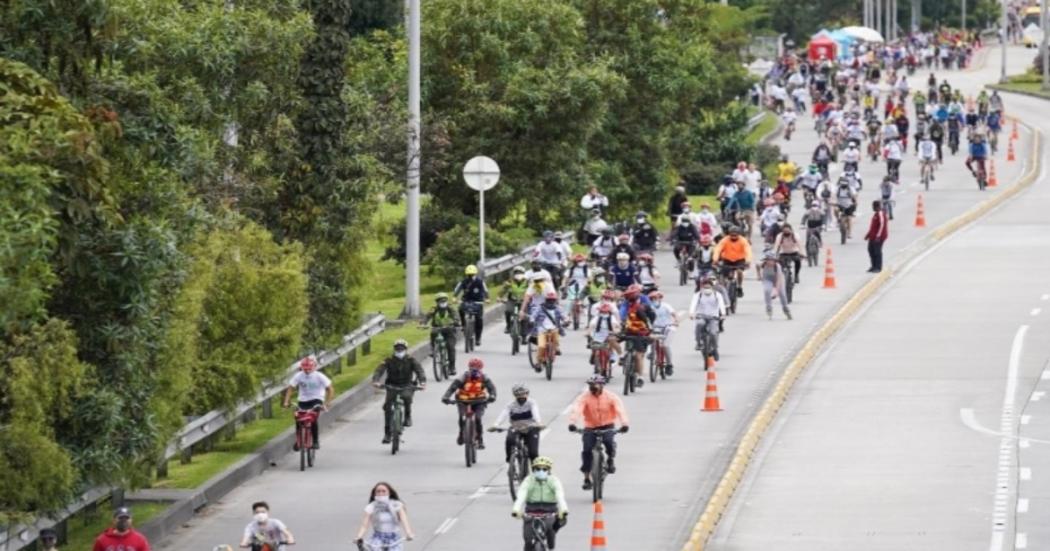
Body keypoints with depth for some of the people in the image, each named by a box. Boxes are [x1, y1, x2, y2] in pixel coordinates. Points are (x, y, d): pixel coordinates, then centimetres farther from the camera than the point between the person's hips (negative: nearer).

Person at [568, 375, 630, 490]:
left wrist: (624, 424, -39)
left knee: (609, 441, -31)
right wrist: (572, 423, -43)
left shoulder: (610, 396, -11)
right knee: (587, 450, -13)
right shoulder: (584, 397, -12)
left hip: (607, 426, -1)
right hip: (590, 427, 1)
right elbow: (576, 409, -25)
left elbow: (620, 409, -22)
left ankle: (610, 460, 1)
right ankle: (586, 478, 1)